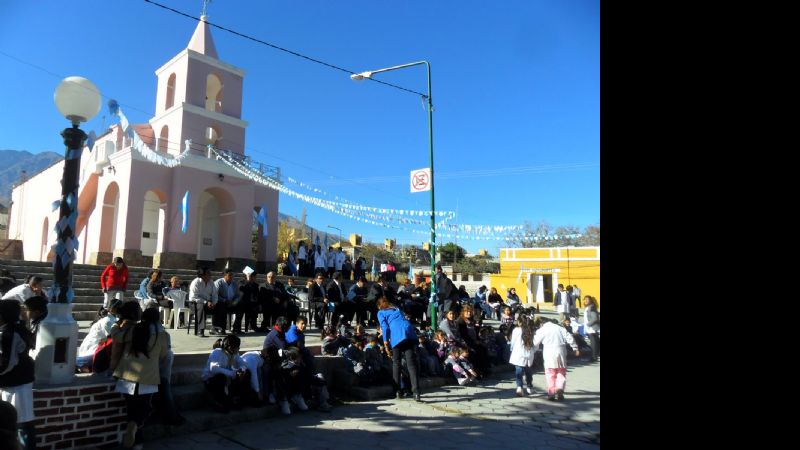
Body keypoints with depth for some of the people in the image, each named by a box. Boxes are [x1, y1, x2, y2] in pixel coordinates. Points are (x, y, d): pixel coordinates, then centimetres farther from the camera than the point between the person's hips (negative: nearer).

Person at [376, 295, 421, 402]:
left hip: (397, 336, -3)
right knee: (411, 363, -5)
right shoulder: (397, 309, 34)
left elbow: (385, 327, 5)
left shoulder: (381, 313, 18)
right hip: (410, 333, 3)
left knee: (396, 363, 14)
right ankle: (416, 392, -18)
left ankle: (397, 391, 13)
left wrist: (386, 342, 6)